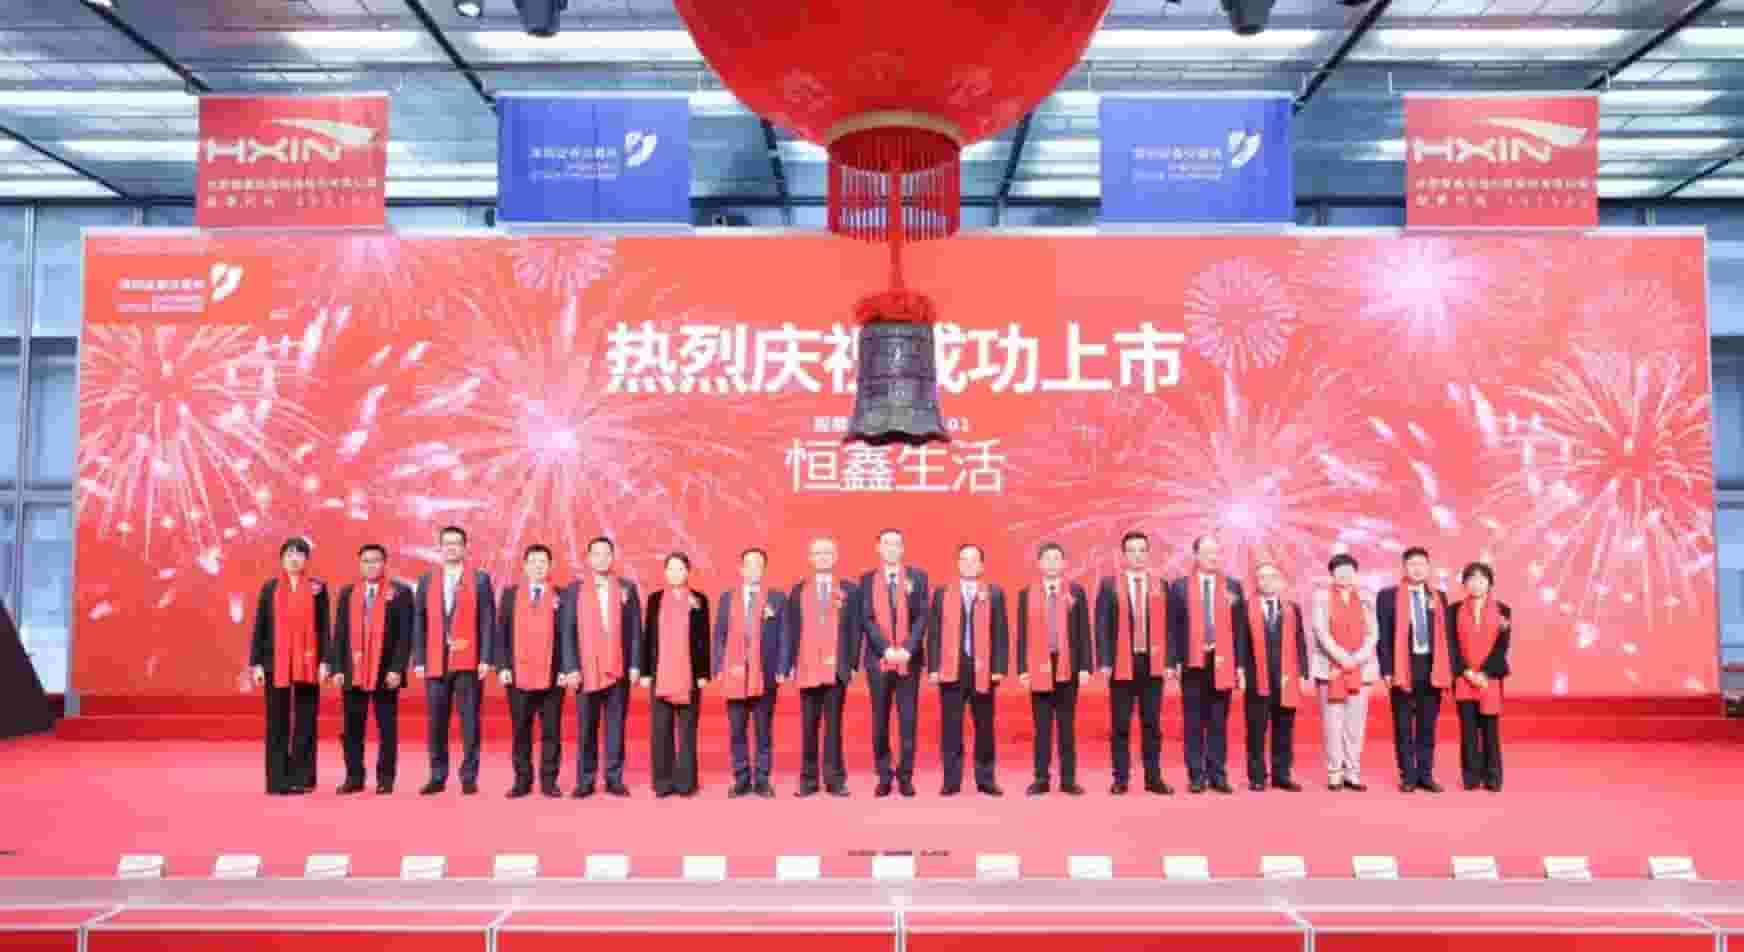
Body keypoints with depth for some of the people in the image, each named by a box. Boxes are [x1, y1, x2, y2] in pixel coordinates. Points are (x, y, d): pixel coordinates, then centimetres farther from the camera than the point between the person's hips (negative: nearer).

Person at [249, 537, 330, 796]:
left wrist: (324, 661, -4)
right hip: (276, 663, 1)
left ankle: (302, 777, 9)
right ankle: (278, 779, 8)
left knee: (305, 721, 2)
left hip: (307, 664, -1)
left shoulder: (317, 588, 4)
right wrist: (256, 663, -1)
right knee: (277, 722, 3)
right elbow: (259, 626, 5)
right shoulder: (269, 588, 6)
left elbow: (324, 627, 3)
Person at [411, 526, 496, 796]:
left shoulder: (480, 579, 4)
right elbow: (419, 623, 9)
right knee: (437, 722, 5)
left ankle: (469, 777, 6)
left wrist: (486, 659, -9)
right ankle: (437, 777, 15)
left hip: (468, 662, -2)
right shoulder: (427, 580, 11)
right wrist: (418, 660, 1)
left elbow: (487, 621, -1)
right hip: (435, 662, 2)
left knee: (469, 721, -1)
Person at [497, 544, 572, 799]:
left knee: (551, 731, 3)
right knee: (521, 731, 6)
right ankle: (522, 780, 15)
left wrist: (567, 669, -8)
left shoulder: (561, 596, 4)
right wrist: (502, 666, -3)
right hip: (518, 675, 1)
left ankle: (549, 781, 11)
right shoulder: (510, 594, 9)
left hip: (552, 676, -1)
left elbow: (568, 635, 0)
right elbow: (502, 633, 6)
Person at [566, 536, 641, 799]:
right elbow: (569, 631, 2)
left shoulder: (627, 588, 7)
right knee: (585, 728, 4)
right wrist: (571, 667, -6)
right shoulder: (575, 589, 5)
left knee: (615, 726, 3)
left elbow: (635, 629, 5)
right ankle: (585, 781, 11)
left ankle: (614, 779, 11)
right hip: (586, 669, 0)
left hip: (618, 669, 0)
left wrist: (635, 665, -2)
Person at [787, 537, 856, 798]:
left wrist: (852, 663, -3)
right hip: (807, 667, 1)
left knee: (833, 723, 1)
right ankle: (808, 779, 10)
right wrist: (791, 664, 1)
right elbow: (791, 629, 8)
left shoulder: (847, 590, 7)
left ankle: (834, 779, 6)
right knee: (808, 725, 4)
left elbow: (854, 628, 4)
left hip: (837, 667, -1)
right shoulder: (798, 590, 10)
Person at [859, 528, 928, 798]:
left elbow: (922, 617, -1)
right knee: (880, 720, 4)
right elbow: (866, 619, -2)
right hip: (878, 658, 0)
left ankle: (905, 776, 10)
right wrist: (886, 649, -13)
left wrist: (907, 649, -13)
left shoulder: (917, 577, 6)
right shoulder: (867, 580, 6)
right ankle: (884, 777, 13)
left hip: (909, 658, 0)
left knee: (908, 719, 1)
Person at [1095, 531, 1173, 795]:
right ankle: (1120, 778, 10)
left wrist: (1169, 662, -1)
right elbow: (1102, 625, -2)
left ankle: (1154, 777, 14)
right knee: (1121, 724, 3)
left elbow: (1167, 625, 5)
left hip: (1153, 663, 2)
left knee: (1152, 723, 7)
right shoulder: (1109, 585, 1)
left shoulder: (1161, 585, 7)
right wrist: (1104, 662, -9)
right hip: (1121, 664, -2)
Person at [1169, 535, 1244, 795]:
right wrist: (1172, 661, -5)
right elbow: (1173, 627, 2)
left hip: (1222, 662, 1)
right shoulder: (1179, 586, 4)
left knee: (1218, 723, 6)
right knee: (1193, 723, 3)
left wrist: (1240, 664, -1)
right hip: (1193, 662, -1)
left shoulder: (1232, 586, 7)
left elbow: (1240, 628, 5)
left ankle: (1218, 775, 13)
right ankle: (1197, 776, 9)